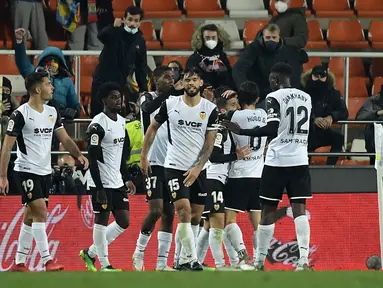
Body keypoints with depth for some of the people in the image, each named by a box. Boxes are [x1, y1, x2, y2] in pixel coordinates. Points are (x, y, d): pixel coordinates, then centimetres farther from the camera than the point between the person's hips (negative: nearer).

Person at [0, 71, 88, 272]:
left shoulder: (52, 113, 9)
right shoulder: (21, 114, -12)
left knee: (31, 218, 9)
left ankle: (19, 262, 15)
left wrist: (78, 155, -9)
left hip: (44, 172, 7)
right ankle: (47, 261, -16)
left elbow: (65, 139, 10)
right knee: (40, 212, -15)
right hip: (26, 171, -7)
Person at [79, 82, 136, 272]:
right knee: (102, 220, -3)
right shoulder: (97, 125, -15)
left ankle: (90, 253, 19)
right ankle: (104, 264, 4)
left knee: (124, 222, 7)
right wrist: (99, 189, -21)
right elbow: (92, 159, -18)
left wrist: (127, 179, 18)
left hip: (117, 182, 8)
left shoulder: (121, 122, 12)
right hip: (101, 182, -8)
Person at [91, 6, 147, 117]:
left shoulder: (140, 41, 5)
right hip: (102, 80, -4)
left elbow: (141, 68, 11)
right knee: (97, 112, -2)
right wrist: (113, 27, -52)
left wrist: (144, 89, 4)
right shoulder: (115, 33, -7)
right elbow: (101, 36, -32)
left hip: (121, 83, 4)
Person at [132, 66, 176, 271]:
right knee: (155, 211, -15)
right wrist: (170, 91, -37)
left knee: (169, 214, 4)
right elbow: (147, 108, -26)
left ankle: (162, 262, 7)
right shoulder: (148, 98, -1)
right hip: (154, 163, -6)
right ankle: (139, 252, 3)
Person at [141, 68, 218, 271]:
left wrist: (197, 168, -12)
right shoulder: (170, 105, -2)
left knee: (196, 216, 7)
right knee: (184, 211, -16)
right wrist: (144, 157, 7)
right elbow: (153, 128, 10)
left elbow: (209, 143, -2)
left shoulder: (210, 109, -1)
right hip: (174, 167, -3)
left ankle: (184, 260, 19)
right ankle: (191, 259, -14)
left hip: (198, 170, 3)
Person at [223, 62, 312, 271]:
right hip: (300, 160, 4)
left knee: (268, 210, 4)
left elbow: (272, 130, -18)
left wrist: (241, 131, -12)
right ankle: (304, 259, -18)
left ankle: (259, 261, 10)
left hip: (277, 161, -4)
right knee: (299, 208, -2)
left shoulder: (274, 97, -8)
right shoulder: (305, 98, 12)